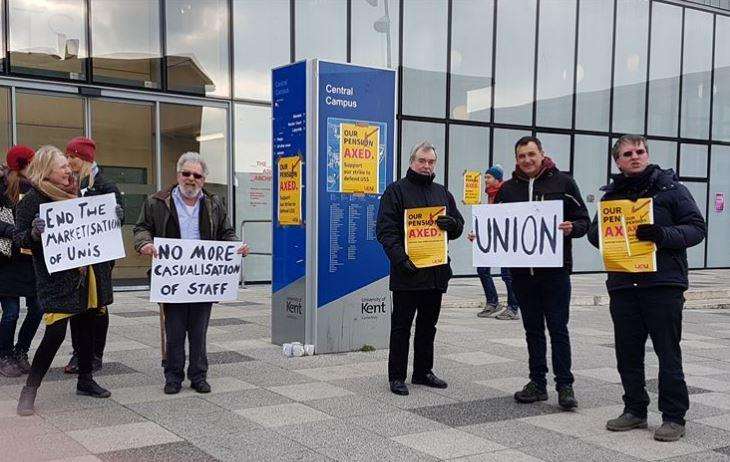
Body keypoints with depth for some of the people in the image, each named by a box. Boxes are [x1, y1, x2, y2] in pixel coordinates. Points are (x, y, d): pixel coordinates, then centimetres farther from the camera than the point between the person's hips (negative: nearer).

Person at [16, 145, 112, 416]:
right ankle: (29, 390, 2)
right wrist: (34, 232, -29)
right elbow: (21, 239, -8)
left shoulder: (73, 194, 12)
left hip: (83, 274, 7)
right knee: (55, 333, -11)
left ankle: (85, 381, 29)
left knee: (87, 327, 13)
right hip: (55, 279, -7)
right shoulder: (32, 199, -8)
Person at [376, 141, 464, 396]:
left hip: (436, 271, 6)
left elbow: (458, 225, 19)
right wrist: (400, 258, -21)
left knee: (428, 325, 14)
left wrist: (452, 224, -6)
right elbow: (385, 229, -9)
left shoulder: (442, 193, 17)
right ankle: (397, 376, 8)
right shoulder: (396, 190, -1)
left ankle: (423, 371, 25)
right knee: (401, 326, 1)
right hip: (407, 271, -6)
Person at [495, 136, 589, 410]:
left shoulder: (562, 182, 1)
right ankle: (538, 383, 19)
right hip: (522, 271, 4)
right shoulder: (508, 189, 10)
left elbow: (584, 220, 2)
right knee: (533, 329, 11)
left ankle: (564, 385, 8)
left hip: (555, 268, -3)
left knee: (558, 328, 0)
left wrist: (572, 228, -19)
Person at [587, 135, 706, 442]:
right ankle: (635, 410, 24)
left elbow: (697, 228, -2)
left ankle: (674, 417, 10)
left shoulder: (670, 187, 2)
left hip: (663, 282, -4)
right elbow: (594, 232, 18)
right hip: (622, 284, 4)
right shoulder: (612, 194, 14)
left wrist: (663, 235, -19)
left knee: (668, 353, -1)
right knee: (627, 353, 10)